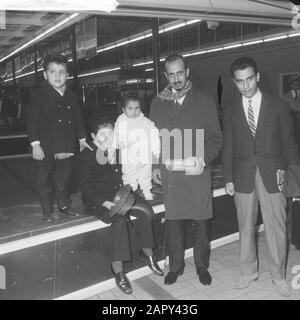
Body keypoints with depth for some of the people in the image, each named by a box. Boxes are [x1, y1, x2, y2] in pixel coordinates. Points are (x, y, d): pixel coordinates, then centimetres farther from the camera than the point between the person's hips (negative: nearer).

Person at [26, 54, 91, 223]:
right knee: (45, 180, 7)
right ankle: (47, 211, 20)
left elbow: (78, 118, 14)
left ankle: (64, 205, 29)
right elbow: (32, 120, -8)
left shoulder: (72, 96, 7)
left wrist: (82, 139, 10)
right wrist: (35, 144, -14)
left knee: (63, 178, 14)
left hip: (66, 147, 3)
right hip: (45, 147, -3)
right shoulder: (40, 95, -5)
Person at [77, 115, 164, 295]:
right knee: (119, 218, -33)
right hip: (97, 199, -4)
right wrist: (104, 202, -21)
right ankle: (118, 268, -24)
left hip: (119, 193, 5)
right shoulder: (86, 156, -1)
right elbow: (86, 186, -8)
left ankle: (147, 253, -2)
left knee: (146, 210, -21)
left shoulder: (118, 151, 13)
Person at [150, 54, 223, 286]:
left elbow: (215, 137, 3)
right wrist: (155, 165, 5)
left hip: (198, 172, -1)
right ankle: (175, 266, 24)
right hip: (169, 173, 2)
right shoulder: (158, 103, 10)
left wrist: (203, 159, -13)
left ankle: (202, 266, 25)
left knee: (201, 222, 6)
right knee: (173, 223, 7)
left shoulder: (205, 102, 3)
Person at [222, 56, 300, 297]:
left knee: (276, 228, 3)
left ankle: (279, 275, 22)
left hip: (273, 176, -1)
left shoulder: (279, 107, 2)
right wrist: (228, 178, 2)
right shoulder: (231, 112, 7)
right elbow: (228, 148, 8)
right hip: (243, 177, 2)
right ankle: (249, 271, 27)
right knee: (246, 227, 10)